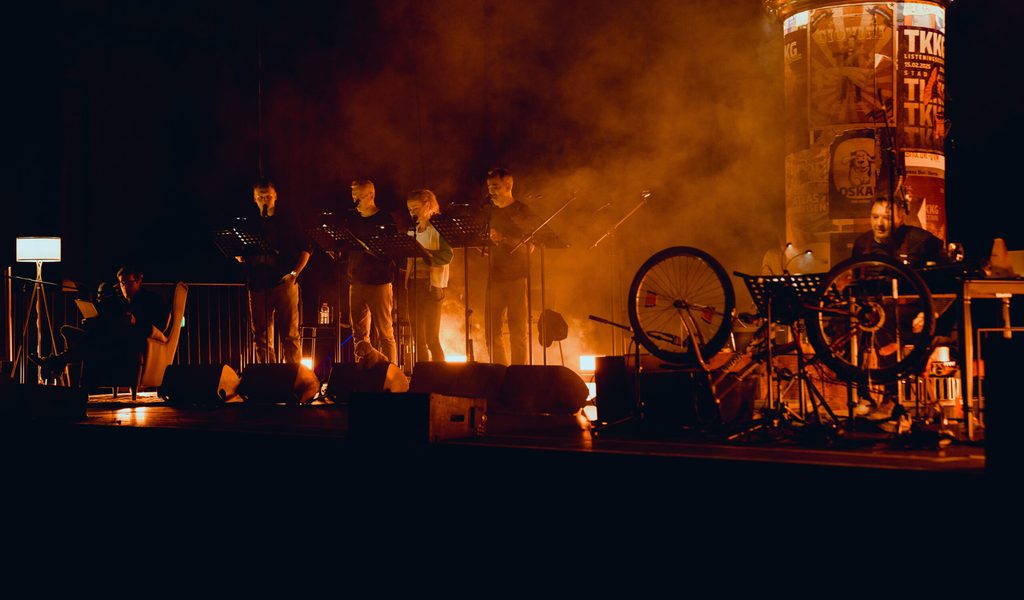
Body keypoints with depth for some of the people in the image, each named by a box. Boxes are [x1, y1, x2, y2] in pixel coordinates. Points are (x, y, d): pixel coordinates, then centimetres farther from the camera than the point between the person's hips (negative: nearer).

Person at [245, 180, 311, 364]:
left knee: (289, 334, -6)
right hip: (258, 284, 3)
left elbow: (306, 248, 5)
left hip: (284, 281, -3)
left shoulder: (287, 219, 6)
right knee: (261, 337, 5)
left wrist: (295, 273, -7)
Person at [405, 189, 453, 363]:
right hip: (414, 283, 7)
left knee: (432, 337, -9)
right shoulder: (413, 231, 18)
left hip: (432, 284, -7)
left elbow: (447, 255, -16)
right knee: (419, 338, 6)